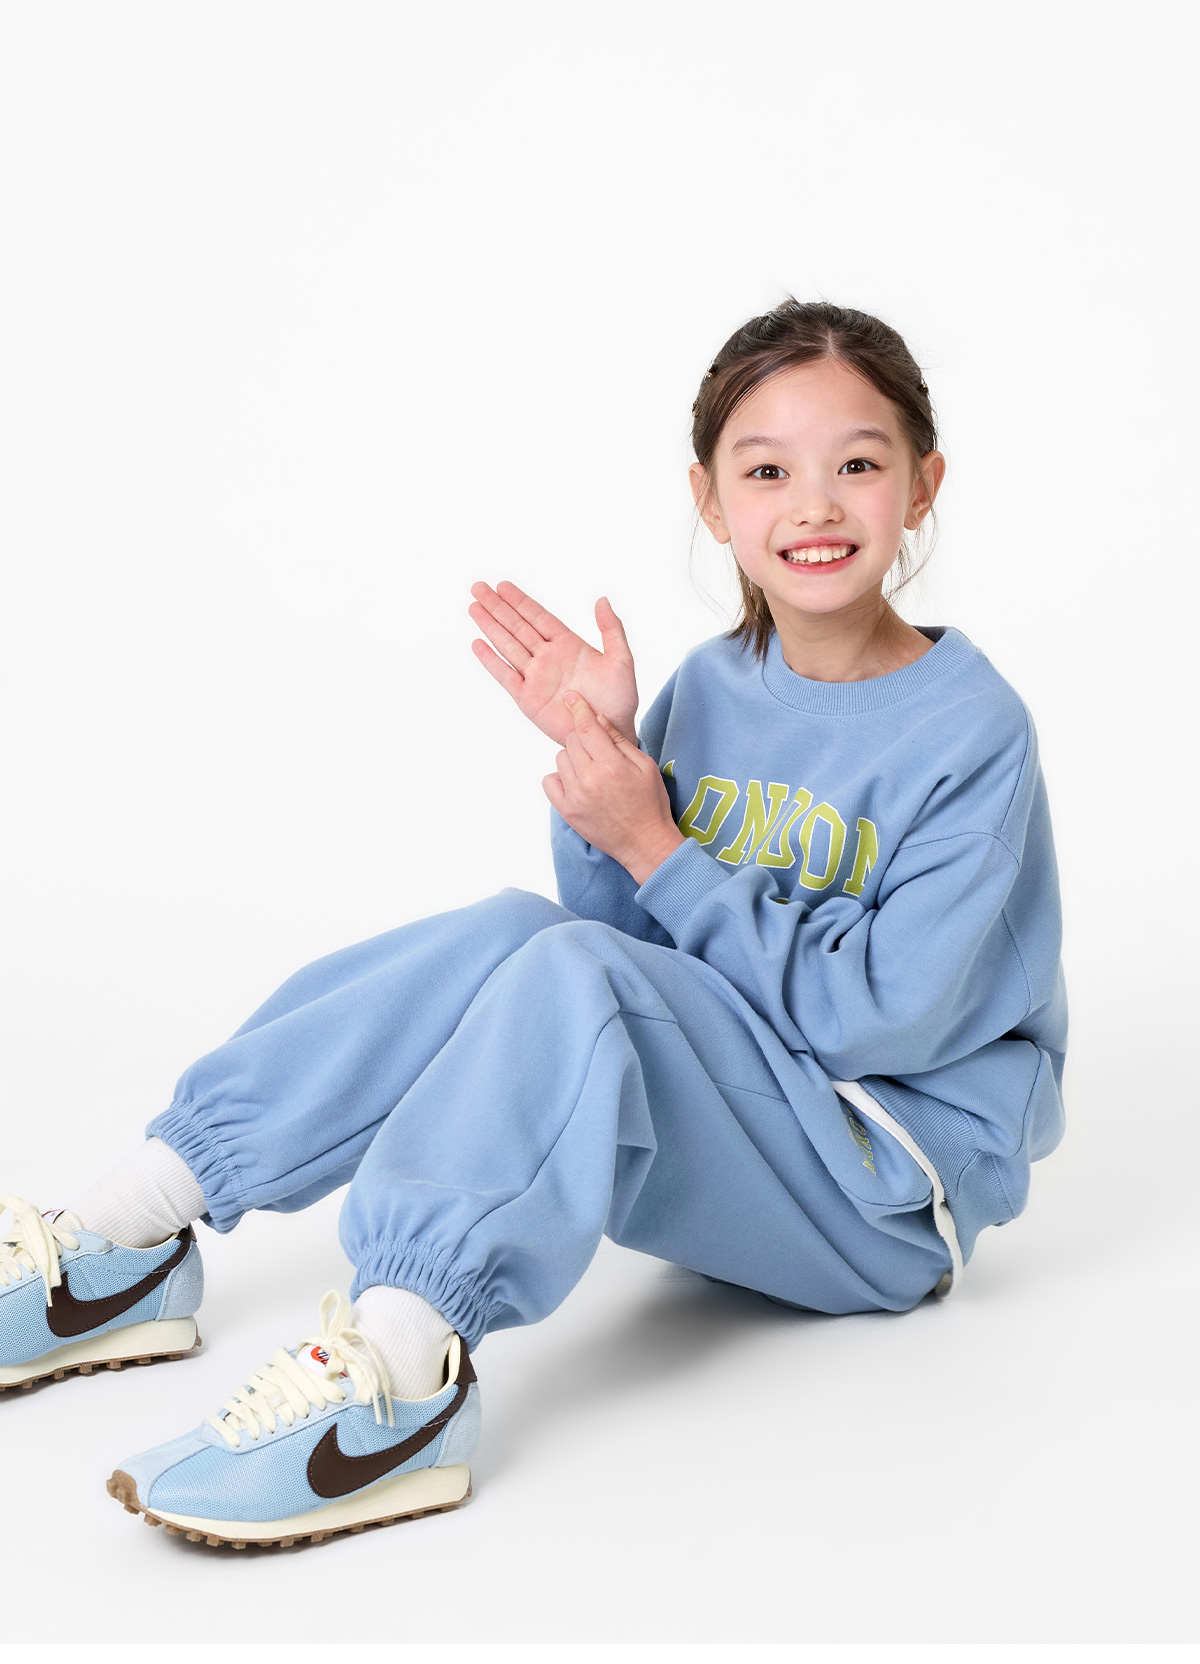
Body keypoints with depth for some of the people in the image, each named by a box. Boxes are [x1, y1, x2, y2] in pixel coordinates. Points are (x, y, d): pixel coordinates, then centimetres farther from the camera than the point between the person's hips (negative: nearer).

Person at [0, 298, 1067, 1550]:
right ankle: (122, 1243, -16)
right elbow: (619, 925, 4)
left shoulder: (973, 733, -13)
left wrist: (657, 853, -18)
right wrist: (603, 754, -13)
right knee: (509, 937, -19)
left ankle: (397, 1378, -40)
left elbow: (880, 1018, -18)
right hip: (728, 1137, 6)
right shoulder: (710, 688, 4)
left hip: (895, 1193, -6)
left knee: (575, 976, -29)